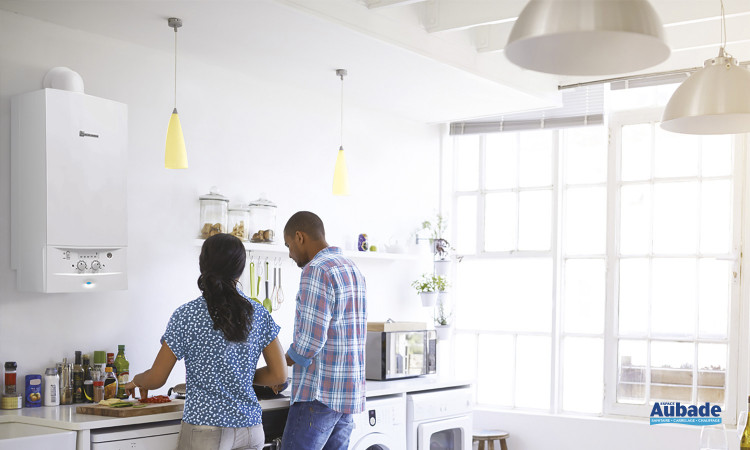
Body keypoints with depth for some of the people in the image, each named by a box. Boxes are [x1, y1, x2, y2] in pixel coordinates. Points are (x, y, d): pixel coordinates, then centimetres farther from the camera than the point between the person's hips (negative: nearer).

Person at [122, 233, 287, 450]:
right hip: (250, 430, 4)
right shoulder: (259, 314, 1)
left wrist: (137, 380, 20)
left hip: (205, 430, -3)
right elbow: (279, 375, 3)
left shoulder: (186, 316, -7)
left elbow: (156, 380, -2)